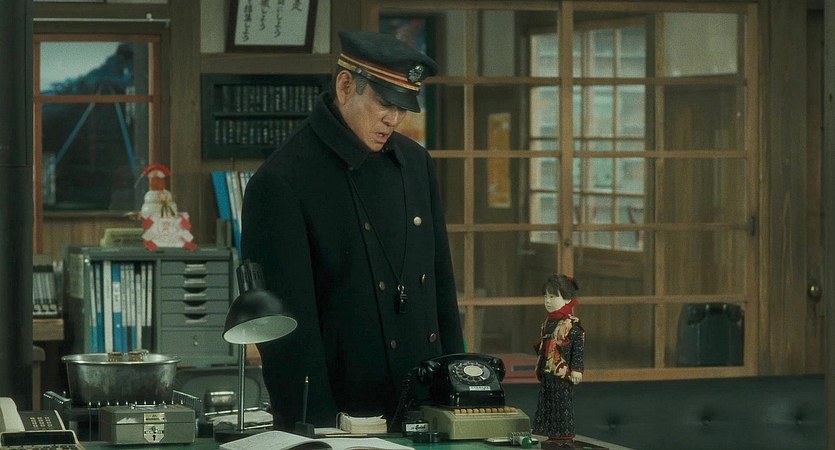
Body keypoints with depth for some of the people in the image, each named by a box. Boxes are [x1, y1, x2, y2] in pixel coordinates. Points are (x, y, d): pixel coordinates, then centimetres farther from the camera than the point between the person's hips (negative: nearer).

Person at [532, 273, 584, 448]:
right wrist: (539, 367, 20)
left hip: (563, 374, -8)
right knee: (546, 404, 11)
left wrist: (576, 369, -18)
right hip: (547, 373, 8)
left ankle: (565, 437, 6)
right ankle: (552, 437, 19)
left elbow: (578, 347, -15)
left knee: (564, 405, -2)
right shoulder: (548, 322, 11)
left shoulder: (572, 324, -14)